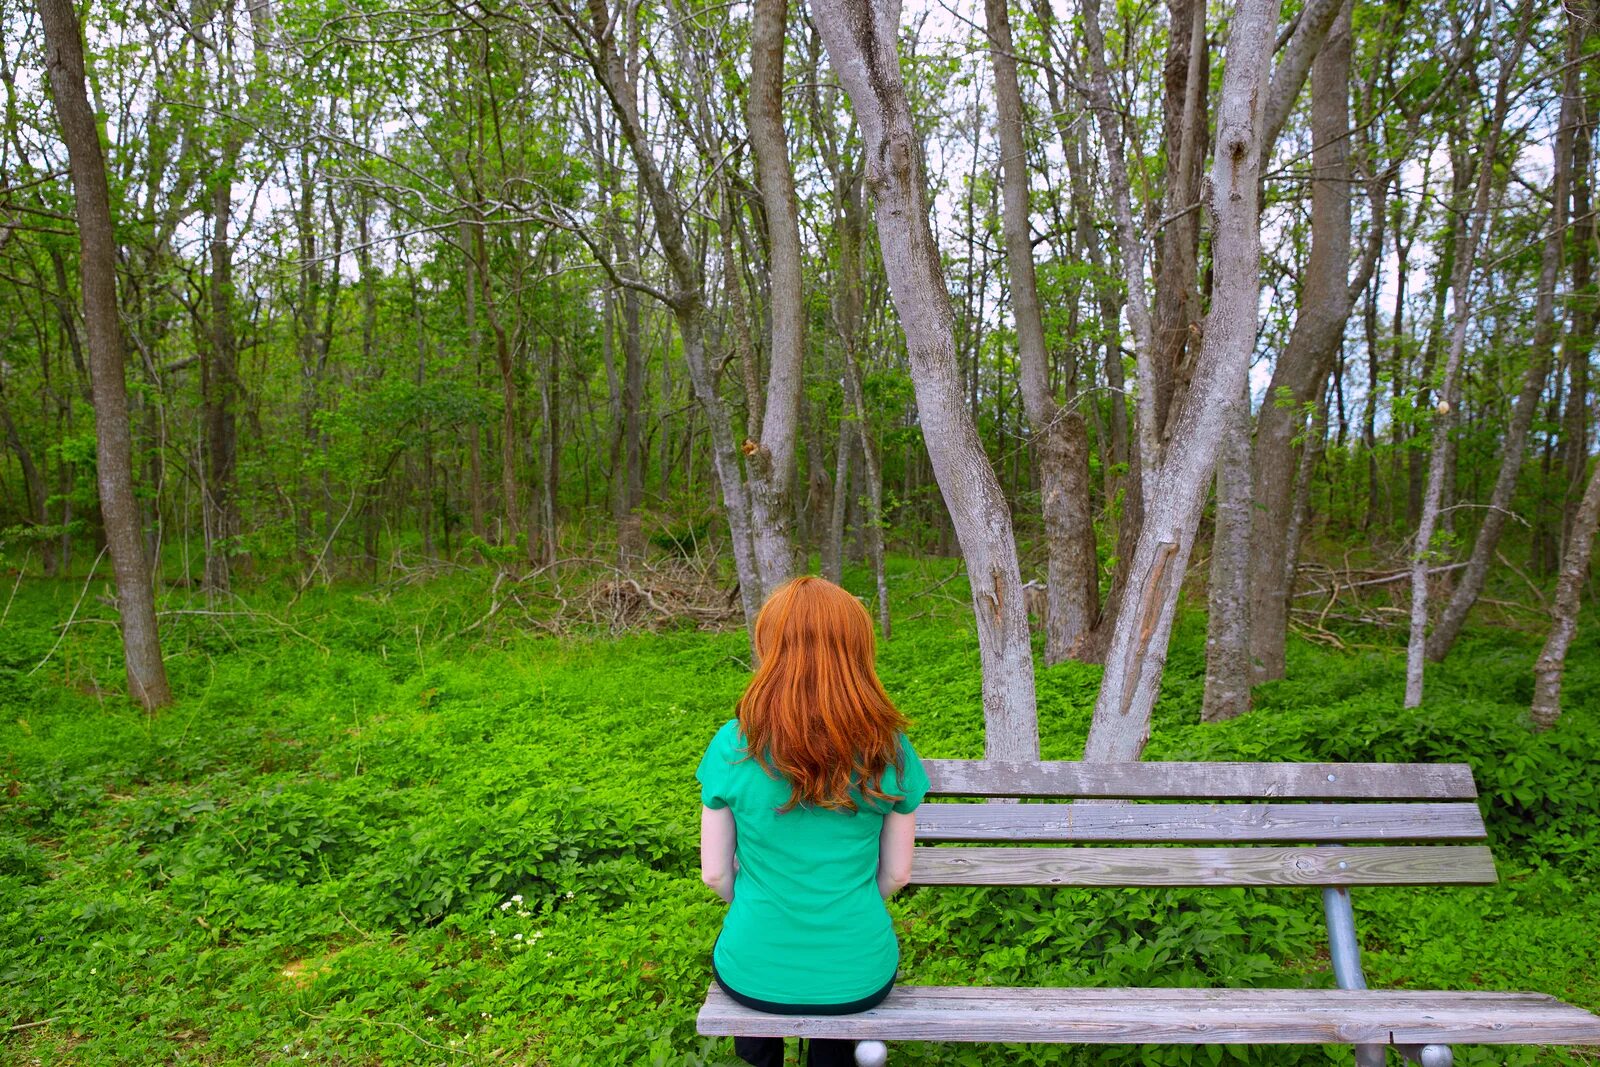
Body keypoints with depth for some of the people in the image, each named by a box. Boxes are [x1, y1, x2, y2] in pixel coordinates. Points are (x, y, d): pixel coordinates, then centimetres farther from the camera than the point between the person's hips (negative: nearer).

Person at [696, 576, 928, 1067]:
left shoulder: (733, 745, -17)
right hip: (859, 978, 0)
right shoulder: (889, 750, -14)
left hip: (754, 975, 0)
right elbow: (896, 873, -3)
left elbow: (716, 873, -7)